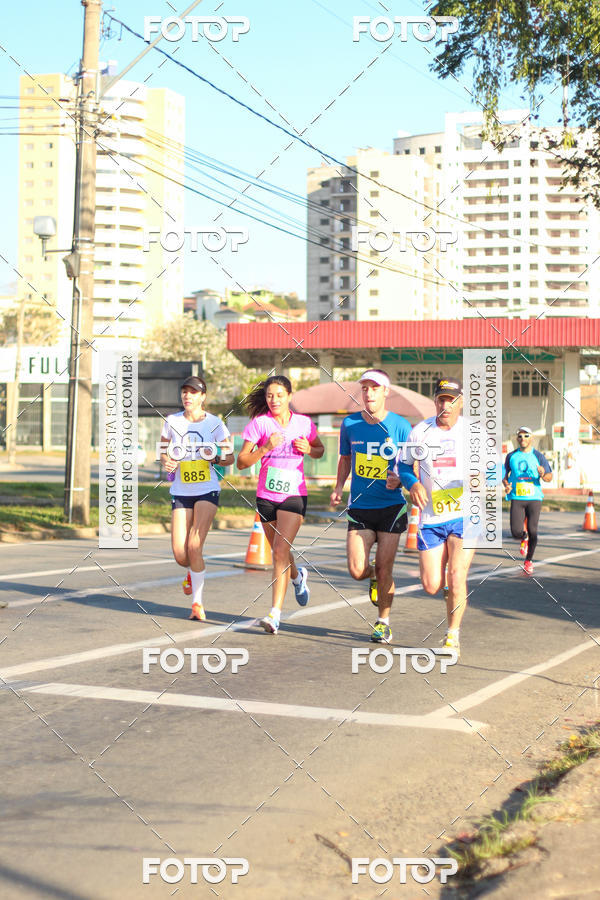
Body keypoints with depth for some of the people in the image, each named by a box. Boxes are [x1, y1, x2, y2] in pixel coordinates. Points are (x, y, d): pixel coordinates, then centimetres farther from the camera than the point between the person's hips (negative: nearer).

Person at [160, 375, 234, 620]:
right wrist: (168, 463, -9)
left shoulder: (215, 423, -1)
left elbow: (230, 457, 5)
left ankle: (197, 602, -2)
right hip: (180, 492, 2)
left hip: (207, 491, -2)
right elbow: (164, 452, 14)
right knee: (180, 555, -5)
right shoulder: (172, 421, 4)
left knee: (194, 546, -15)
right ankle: (193, 572, 33)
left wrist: (216, 458, -16)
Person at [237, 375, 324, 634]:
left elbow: (320, 450, 19)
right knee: (279, 552, 15)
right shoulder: (259, 423, -4)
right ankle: (298, 576, 51)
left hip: (294, 495, -2)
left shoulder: (303, 423, 2)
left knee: (281, 550, -16)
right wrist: (265, 448, -21)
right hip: (266, 495, 2)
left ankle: (275, 613, -16)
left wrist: (308, 449, -4)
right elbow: (241, 461, -6)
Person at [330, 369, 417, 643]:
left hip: (391, 506, -2)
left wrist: (400, 480, -18)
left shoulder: (400, 426, -4)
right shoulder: (350, 424, 3)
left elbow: (411, 465, 2)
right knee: (357, 571, -8)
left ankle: (383, 622, 17)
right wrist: (339, 486, 6)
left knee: (384, 568, -3)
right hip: (359, 507, 2)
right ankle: (374, 577, 30)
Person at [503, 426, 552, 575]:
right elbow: (505, 474, 17)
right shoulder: (511, 456, 7)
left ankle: (528, 560, 17)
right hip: (517, 498, 1)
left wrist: (543, 475, -21)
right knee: (516, 533, -11)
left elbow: (549, 477, 3)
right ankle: (524, 539, 27)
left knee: (532, 531, -4)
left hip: (534, 498, -1)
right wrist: (506, 485, -4)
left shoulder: (538, 456, 2)